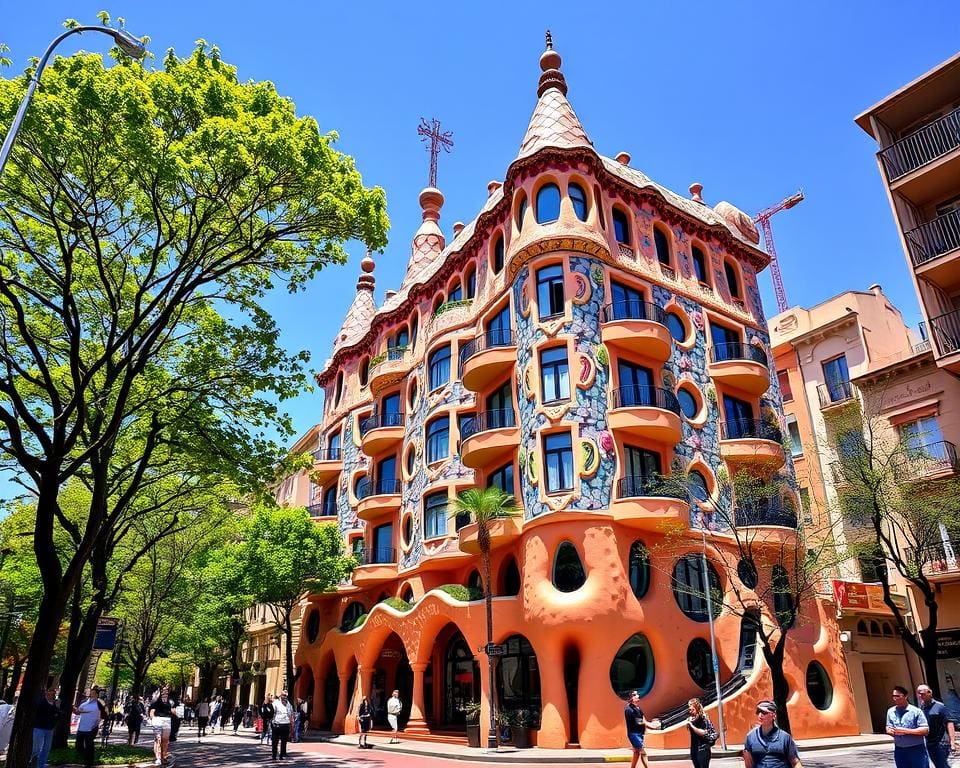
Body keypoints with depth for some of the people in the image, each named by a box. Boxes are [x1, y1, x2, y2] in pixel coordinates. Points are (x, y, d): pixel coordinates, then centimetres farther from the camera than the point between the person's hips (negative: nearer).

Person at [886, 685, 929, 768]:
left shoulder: (916, 711, -9)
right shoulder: (890, 711, 7)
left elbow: (925, 730, -12)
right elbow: (888, 727, 11)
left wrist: (905, 731, -20)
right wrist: (891, 731, -14)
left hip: (916, 749, -5)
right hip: (899, 750, 5)